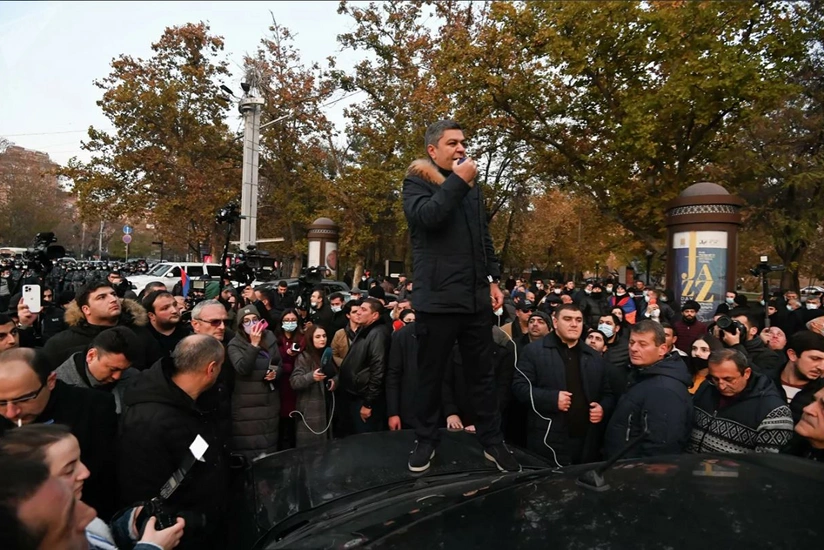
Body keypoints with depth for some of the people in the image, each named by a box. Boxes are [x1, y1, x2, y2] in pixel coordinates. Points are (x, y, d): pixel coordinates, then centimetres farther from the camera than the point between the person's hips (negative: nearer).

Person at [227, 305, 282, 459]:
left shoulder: (270, 340, 6)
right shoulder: (234, 345, -5)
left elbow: (280, 365, 16)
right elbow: (242, 368, -22)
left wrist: (276, 373, -5)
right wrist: (254, 344, -27)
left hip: (270, 404, 4)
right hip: (246, 406, -4)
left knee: (269, 446, 11)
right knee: (247, 448, -4)